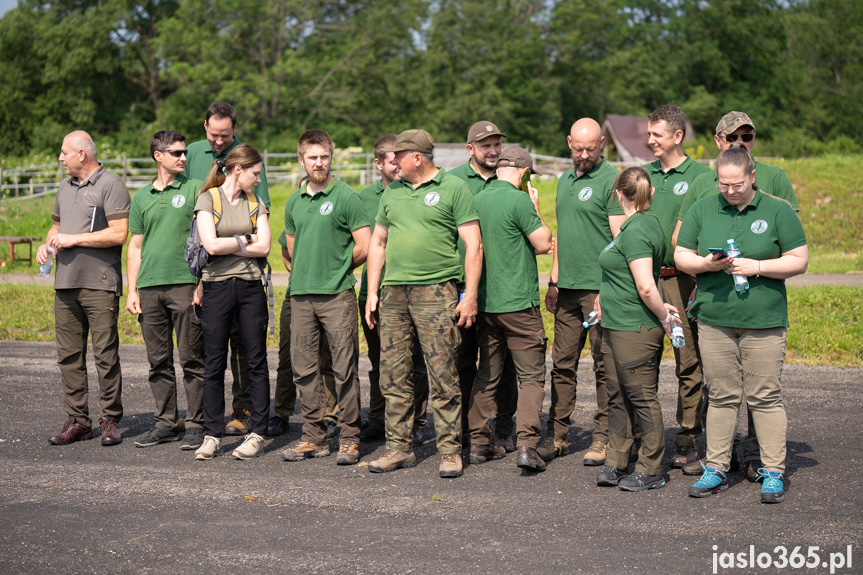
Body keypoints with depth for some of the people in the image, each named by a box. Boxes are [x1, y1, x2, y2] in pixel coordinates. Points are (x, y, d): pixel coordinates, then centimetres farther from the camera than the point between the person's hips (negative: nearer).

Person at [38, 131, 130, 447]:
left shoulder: (110, 185, -5)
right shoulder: (65, 187, 19)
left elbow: (118, 233, -14)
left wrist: (73, 239, -11)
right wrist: (48, 243, 8)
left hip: (99, 283, -7)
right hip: (65, 283, 7)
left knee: (106, 355, -4)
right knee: (69, 355, 6)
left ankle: (110, 420, 3)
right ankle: (77, 420, 12)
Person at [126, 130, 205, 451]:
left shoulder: (195, 189, 3)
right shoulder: (142, 198, 14)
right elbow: (135, 247, 16)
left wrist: (203, 283, -8)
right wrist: (132, 290, 7)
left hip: (185, 283, -4)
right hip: (150, 288, 4)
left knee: (191, 359, -2)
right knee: (158, 361, 8)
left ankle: (195, 425, 4)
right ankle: (165, 423, 16)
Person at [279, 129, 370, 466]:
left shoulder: (346, 196, -3)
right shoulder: (294, 202, 14)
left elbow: (364, 247, -5)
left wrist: (336, 270, 5)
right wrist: (308, 271, 14)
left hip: (337, 295, -5)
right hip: (301, 295, 6)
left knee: (344, 369, -3)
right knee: (303, 369, 7)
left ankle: (349, 438, 4)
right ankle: (313, 437, 16)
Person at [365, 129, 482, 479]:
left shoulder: (453, 188, -1)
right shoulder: (392, 192, 16)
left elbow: (473, 245, -4)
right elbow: (378, 242, 21)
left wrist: (471, 295, -11)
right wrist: (372, 292, 13)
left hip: (435, 291, -6)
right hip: (393, 292, 6)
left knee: (442, 375, -6)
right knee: (393, 376, 6)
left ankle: (450, 451, 0)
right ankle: (399, 447, 15)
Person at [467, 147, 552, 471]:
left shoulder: (478, 199, 8)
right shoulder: (519, 200, -13)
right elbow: (544, 243, -8)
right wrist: (536, 210, 4)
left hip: (486, 302, 6)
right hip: (519, 302, -6)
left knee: (486, 376, 14)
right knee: (531, 377, -2)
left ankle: (478, 444, 16)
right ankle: (527, 445, -12)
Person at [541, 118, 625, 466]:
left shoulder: (611, 180, -7)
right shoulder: (565, 180, 17)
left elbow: (619, 238, -12)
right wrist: (553, 281, 18)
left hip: (599, 288, -7)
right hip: (567, 289, 7)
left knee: (604, 366, 1)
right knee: (562, 364, 9)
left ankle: (603, 439, 7)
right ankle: (556, 436, 15)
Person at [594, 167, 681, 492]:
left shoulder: (636, 231, -18)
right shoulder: (646, 223, 13)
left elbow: (646, 287, -24)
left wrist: (663, 317, -12)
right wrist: (606, 299, 25)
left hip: (637, 328, -10)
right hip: (619, 327, 10)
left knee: (642, 397, -1)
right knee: (618, 396, 14)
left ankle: (651, 471, 7)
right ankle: (616, 464, 23)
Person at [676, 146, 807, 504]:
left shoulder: (777, 211, 1)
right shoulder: (702, 210, 10)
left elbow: (799, 260, 0)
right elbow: (681, 256, 11)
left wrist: (757, 267, -13)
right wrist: (705, 264, -10)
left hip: (764, 321, -2)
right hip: (714, 318, 3)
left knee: (765, 397, -1)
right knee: (721, 396, 7)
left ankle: (774, 472, 7)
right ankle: (716, 470, 14)